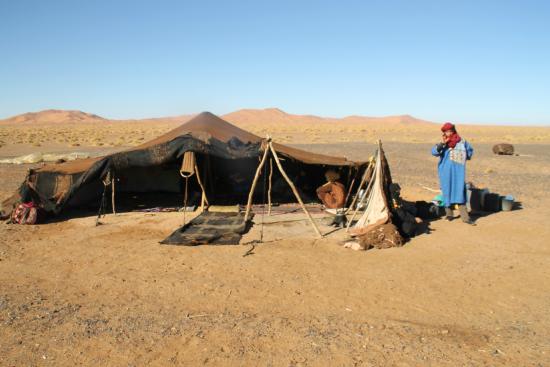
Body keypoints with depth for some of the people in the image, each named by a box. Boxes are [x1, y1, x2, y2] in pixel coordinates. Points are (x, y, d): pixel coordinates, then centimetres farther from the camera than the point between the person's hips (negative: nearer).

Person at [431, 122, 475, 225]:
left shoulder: (462, 142, 2)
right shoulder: (443, 144, -2)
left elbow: (470, 150, 22)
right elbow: (434, 152, -19)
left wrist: (466, 157, 10)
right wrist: (442, 143, -27)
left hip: (458, 172, 0)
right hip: (446, 173, 0)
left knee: (460, 193, -5)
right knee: (447, 192, 7)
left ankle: (465, 217, -6)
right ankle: (449, 214, 21)